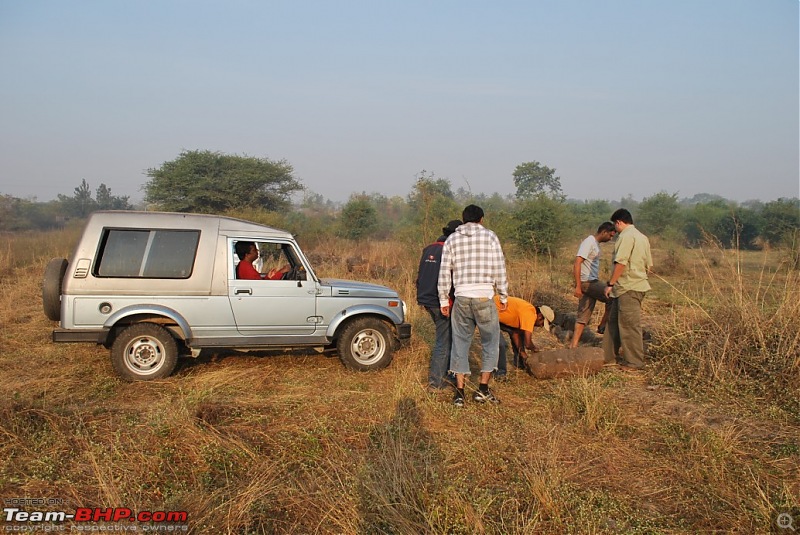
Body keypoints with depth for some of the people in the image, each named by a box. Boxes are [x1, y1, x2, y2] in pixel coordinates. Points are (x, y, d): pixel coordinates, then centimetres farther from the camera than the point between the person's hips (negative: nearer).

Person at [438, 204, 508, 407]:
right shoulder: (490, 236, 3)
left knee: (460, 343, 9)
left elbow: (444, 273, 6)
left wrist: (443, 300, 13)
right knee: (490, 341, 12)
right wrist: (503, 296, 10)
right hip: (484, 297, -2)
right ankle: (483, 389, 10)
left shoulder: (452, 239, 9)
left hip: (461, 298, 2)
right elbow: (499, 270, 1)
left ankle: (459, 392, 10)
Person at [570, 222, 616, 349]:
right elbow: (577, 263, -21)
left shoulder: (595, 243, 18)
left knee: (583, 316, 6)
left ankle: (573, 345, 6)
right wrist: (578, 286, -25)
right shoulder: (589, 242, -13)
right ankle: (603, 326, 3)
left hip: (591, 282, 10)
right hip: (587, 282, -10)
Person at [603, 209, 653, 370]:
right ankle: (609, 356, 22)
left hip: (628, 288, -10)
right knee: (614, 321, 15)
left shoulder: (626, 236, -14)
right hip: (637, 284, 10)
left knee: (629, 325, -2)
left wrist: (610, 283, -14)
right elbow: (648, 265, 18)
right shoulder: (642, 237, 16)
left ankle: (634, 362, 7)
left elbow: (620, 262, -20)